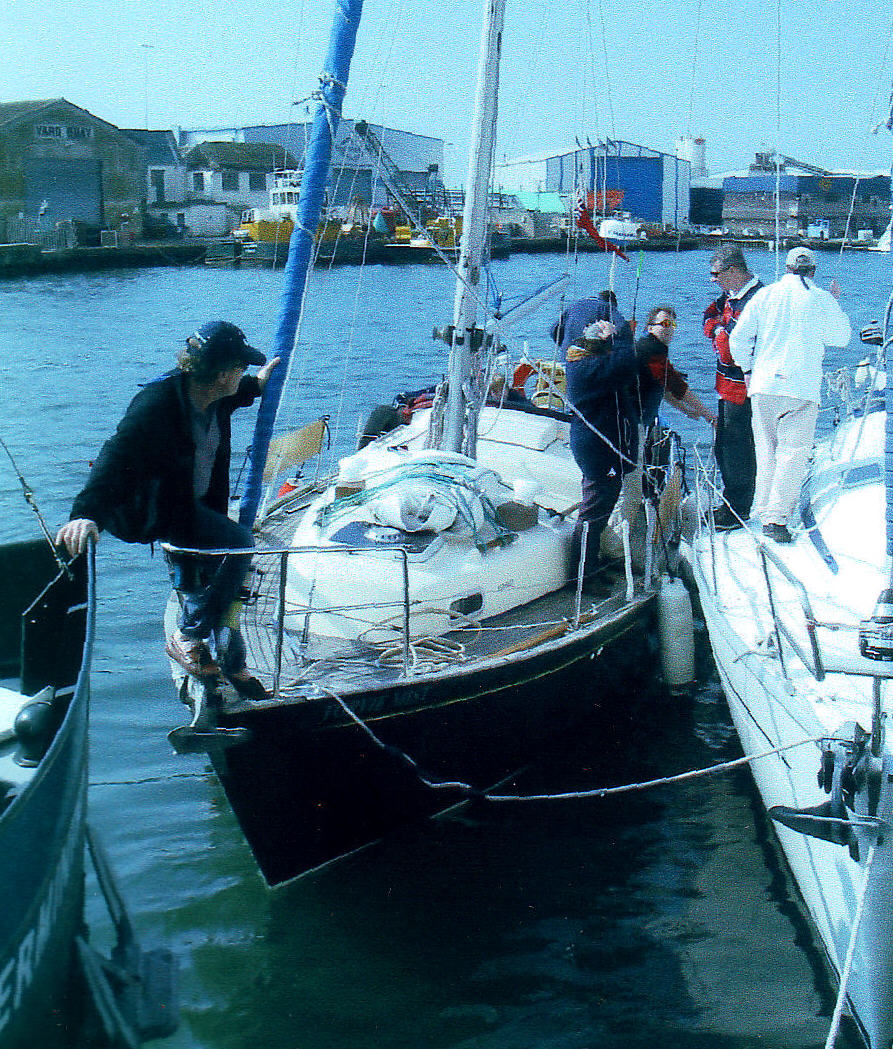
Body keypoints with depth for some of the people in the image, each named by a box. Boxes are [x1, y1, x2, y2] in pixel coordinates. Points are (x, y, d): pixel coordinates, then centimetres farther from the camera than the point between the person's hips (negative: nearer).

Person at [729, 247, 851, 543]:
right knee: (793, 452, -4)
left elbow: (738, 339, 4)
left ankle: (765, 514, 16)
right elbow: (841, 338, 14)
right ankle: (778, 517, -14)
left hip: (764, 386, 3)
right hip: (803, 389, -3)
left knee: (766, 452, 12)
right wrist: (835, 303, 26)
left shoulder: (764, 295, 5)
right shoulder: (822, 300, 0)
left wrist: (747, 369, 18)